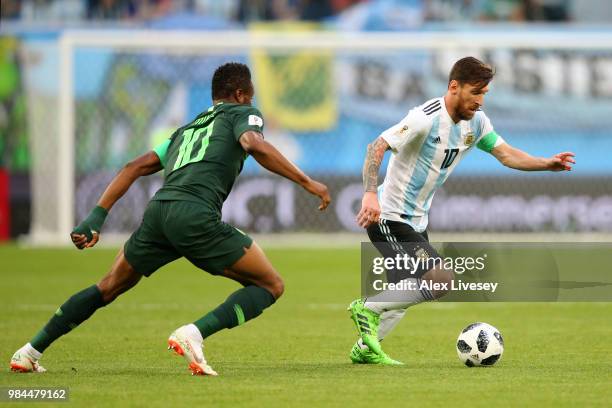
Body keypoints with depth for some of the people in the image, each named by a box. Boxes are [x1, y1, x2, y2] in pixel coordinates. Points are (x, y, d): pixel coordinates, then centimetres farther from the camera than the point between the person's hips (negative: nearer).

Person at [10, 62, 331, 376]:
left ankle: (30, 352, 25)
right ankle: (194, 333, -16)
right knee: (270, 286, 4)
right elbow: (254, 145, -8)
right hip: (197, 216, -6)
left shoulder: (187, 128, 33)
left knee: (109, 287, 26)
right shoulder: (242, 113, 16)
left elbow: (135, 167, 26)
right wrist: (307, 182, -8)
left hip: (158, 210, 7)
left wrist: (96, 218, 23)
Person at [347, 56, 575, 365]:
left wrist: (548, 164, -7)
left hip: (416, 220, 9)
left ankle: (365, 348, 30)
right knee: (441, 280, -20)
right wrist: (370, 194, -40)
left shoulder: (475, 122, 3)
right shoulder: (426, 118, -22)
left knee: (406, 293, 18)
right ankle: (367, 308, -9)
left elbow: (506, 154, 9)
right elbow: (377, 147, -27)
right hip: (389, 217, -9)